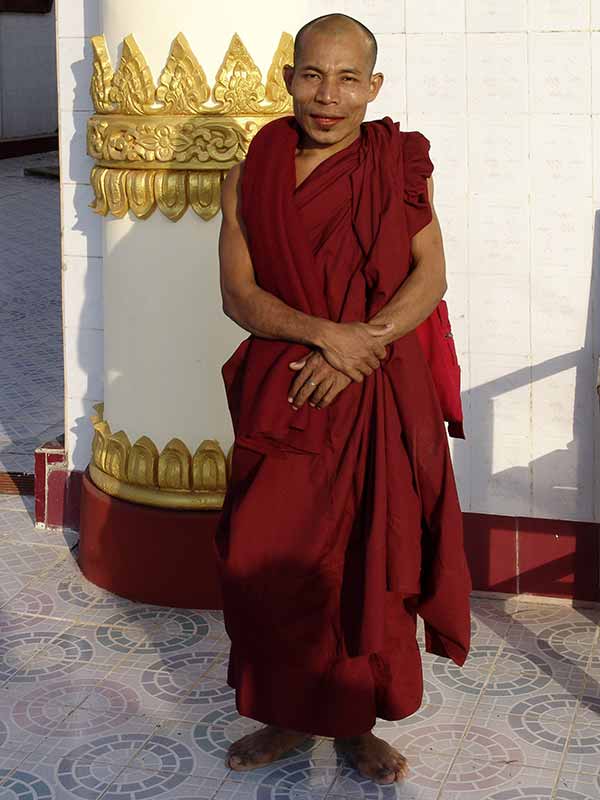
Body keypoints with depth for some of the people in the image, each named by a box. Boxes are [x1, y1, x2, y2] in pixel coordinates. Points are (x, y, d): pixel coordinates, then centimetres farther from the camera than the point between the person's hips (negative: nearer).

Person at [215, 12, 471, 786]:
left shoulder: (400, 165, 0)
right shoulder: (251, 177, 1)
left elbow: (430, 278, -3)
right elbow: (238, 292, -3)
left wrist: (357, 350, -16)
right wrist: (325, 333, -18)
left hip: (379, 401, -1)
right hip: (281, 397, 1)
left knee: (369, 564, 6)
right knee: (268, 563, 4)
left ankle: (355, 721, 24)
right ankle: (289, 714, 25)